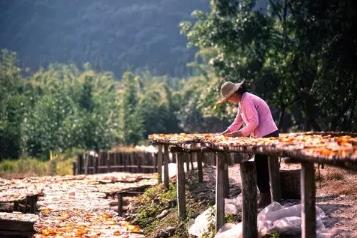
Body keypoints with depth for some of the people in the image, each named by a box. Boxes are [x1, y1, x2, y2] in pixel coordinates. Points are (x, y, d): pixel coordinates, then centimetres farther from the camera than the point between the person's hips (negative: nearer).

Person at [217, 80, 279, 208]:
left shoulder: (247, 100, -17)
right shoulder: (242, 101, 15)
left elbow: (254, 122, -22)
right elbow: (238, 120, 23)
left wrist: (241, 133, -14)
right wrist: (228, 131, 12)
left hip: (267, 135, -10)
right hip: (263, 136, 10)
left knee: (260, 168, -6)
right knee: (261, 167, 13)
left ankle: (265, 198, -1)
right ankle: (264, 197, 18)